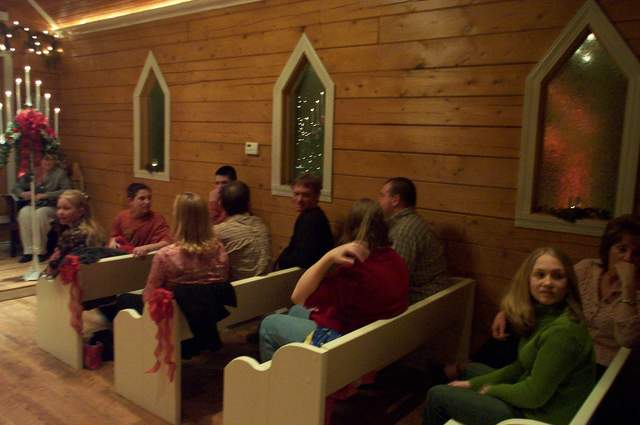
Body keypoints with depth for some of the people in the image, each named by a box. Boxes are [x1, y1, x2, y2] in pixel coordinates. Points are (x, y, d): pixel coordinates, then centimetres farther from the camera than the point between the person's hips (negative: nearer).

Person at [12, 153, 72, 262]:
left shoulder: (60, 173, 5)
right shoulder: (32, 172, 16)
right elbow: (15, 188, 17)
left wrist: (45, 195, -16)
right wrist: (22, 193, -7)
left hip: (52, 206, -3)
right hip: (33, 205, 3)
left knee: (40, 213, -35)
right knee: (24, 212, -30)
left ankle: (41, 251, -25)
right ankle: (28, 250, -28)